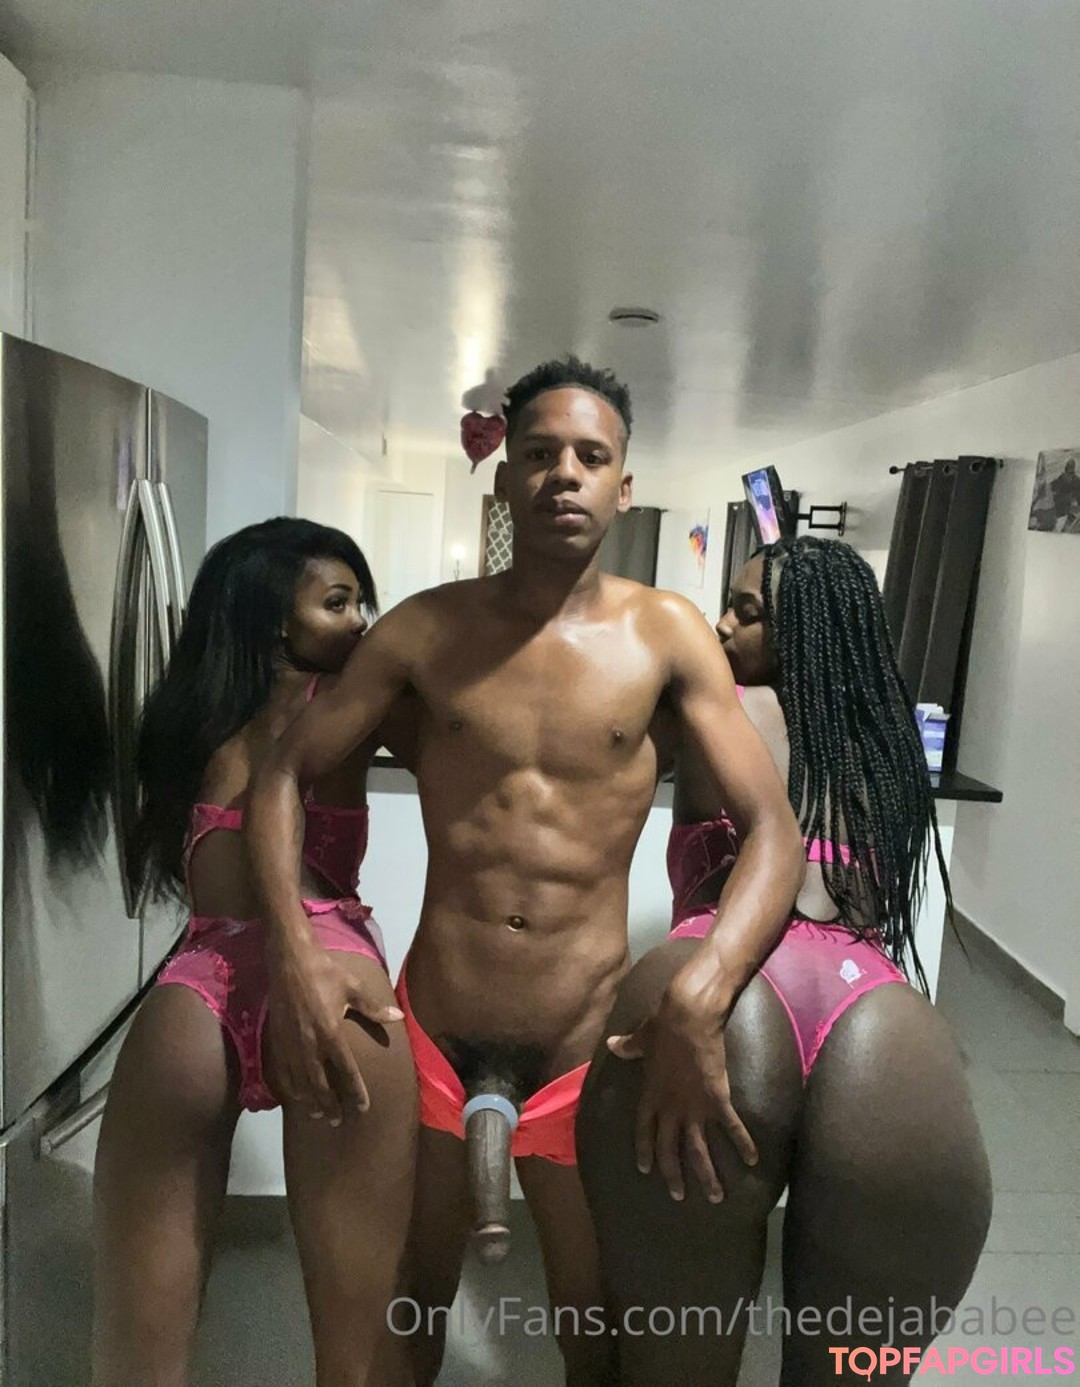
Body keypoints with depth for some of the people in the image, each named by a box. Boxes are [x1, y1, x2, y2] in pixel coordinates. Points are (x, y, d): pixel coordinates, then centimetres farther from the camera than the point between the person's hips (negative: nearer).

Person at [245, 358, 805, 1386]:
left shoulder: (665, 633, -8)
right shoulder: (429, 628, -5)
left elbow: (772, 829, -12)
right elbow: (284, 773, -1)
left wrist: (699, 1001, -29)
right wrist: (292, 953, -15)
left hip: (585, 1051, 0)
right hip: (431, 1038, 1)